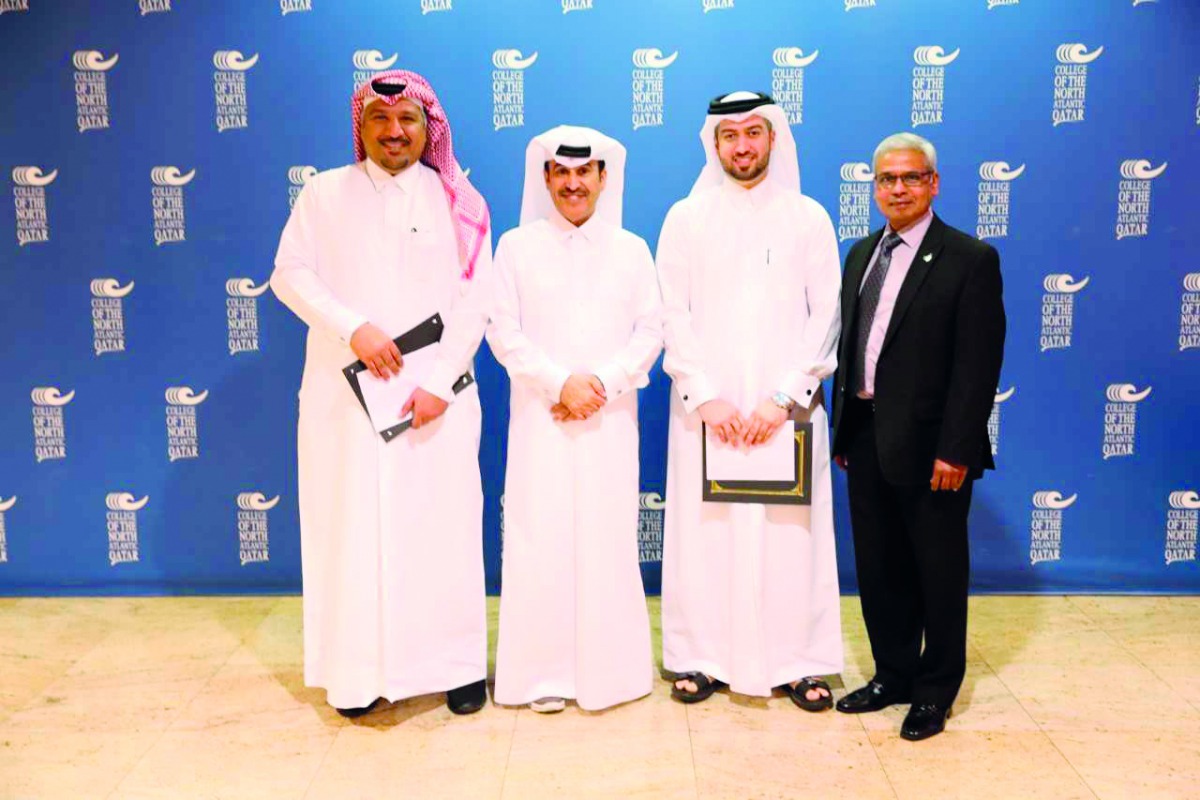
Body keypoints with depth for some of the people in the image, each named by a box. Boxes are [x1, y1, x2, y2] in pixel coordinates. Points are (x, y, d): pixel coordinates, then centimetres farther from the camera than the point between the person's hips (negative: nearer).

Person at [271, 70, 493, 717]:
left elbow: (473, 301, -1)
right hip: (345, 394, 1)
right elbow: (289, 273, 1)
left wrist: (439, 382, -11)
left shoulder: (458, 203, 6)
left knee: (443, 525, 2)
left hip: (436, 396, 0)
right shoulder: (325, 193, 9)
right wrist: (353, 327, -14)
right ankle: (361, 670, 15)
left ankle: (457, 664, 15)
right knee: (354, 528, 3)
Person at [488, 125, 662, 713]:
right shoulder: (517, 246, 5)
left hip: (610, 420, 1)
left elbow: (650, 330, 4)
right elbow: (503, 331, -1)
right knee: (541, 538, -1)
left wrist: (602, 384, -10)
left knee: (608, 538, 1)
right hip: (541, 418, -1)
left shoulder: (631, 249, 9)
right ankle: (547, 672, 10)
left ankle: (610, 668, 15)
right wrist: (561, 382, -12)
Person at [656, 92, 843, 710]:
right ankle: (703, 658, 16)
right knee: (704, 530, 3)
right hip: (705, 406, 0)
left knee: (791, 531, 2)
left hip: (787, 408, 0)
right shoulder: (685, 218, 6)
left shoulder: (808, 217, 6)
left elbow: (825, 316, 0)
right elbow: (673, 315, 1)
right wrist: (707, 397, -9)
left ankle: (798, 662, 14)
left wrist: (784, 398, -10)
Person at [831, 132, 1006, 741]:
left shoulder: (970, 259, -8)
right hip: (866, 437, 6)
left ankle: (935, 692, 25)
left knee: (938, 573, 9)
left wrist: (955, 450, -17)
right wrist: (844, 431, 9)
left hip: (928, 444, -6)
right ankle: (893, 675, 32)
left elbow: (978, 364, -13)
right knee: (878, 569, 15)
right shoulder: (862, 255, 11)